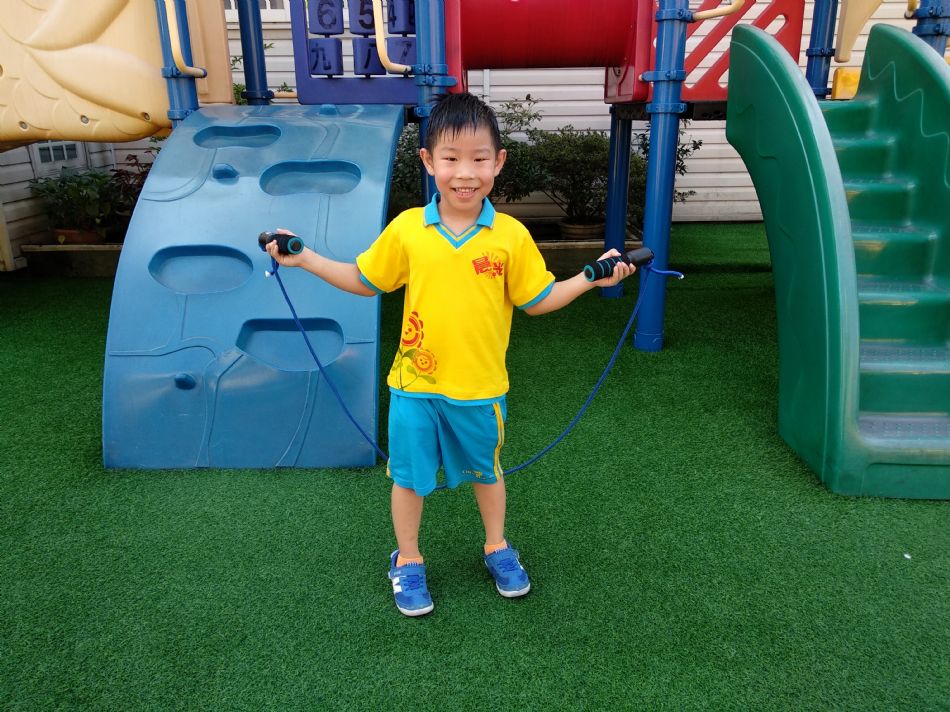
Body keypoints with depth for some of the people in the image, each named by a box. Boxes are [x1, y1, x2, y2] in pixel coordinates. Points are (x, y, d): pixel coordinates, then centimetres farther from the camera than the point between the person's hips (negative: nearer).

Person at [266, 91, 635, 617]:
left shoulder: (511, 235, -10)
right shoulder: (406, 230, -9)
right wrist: (305, 259, -2)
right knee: (409, 475, 15)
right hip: (415, 384, 0)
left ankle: (497, 548, 46)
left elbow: (538, 300, 1)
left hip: (480, 388, 0)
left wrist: (591, 277, -9)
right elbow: (364, 281, 5)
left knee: (486, 470, 21)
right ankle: (407, 561, 39)